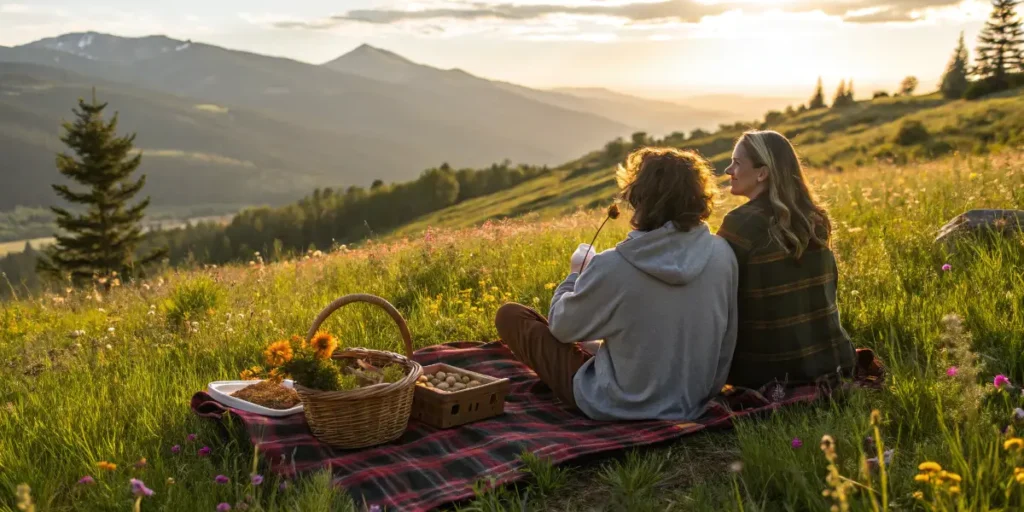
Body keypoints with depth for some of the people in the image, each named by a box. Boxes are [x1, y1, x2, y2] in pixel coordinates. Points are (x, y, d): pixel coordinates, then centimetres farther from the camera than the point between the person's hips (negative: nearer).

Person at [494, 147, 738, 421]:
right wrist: (707, 388, 17)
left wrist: (575, 276, 11)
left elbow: (562, 325, -8)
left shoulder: (612, 267, -26)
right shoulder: (723, 254, -13)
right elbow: (727, 337, 0)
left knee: (510, 316, 8)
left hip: (618, 407, -5)